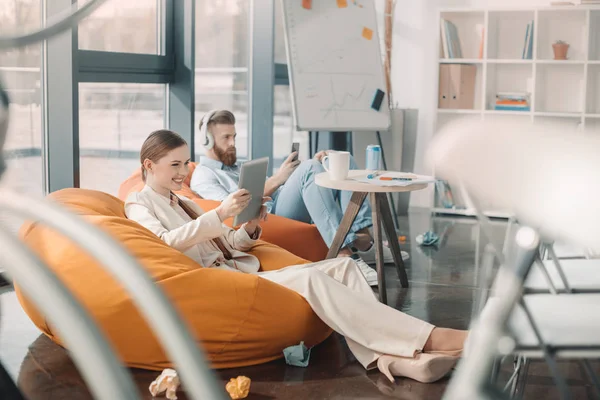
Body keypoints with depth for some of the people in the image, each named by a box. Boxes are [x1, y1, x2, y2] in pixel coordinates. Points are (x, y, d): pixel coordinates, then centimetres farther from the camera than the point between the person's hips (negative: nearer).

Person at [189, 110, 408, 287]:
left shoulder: (240, 168, 35)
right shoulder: (202, 175, 9)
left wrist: (313, 167, 7)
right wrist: (276, 179, -11)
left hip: (294, 213, 8)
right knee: (311, 168, -30)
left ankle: (362, 241, -23)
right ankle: (344, 252, -40)